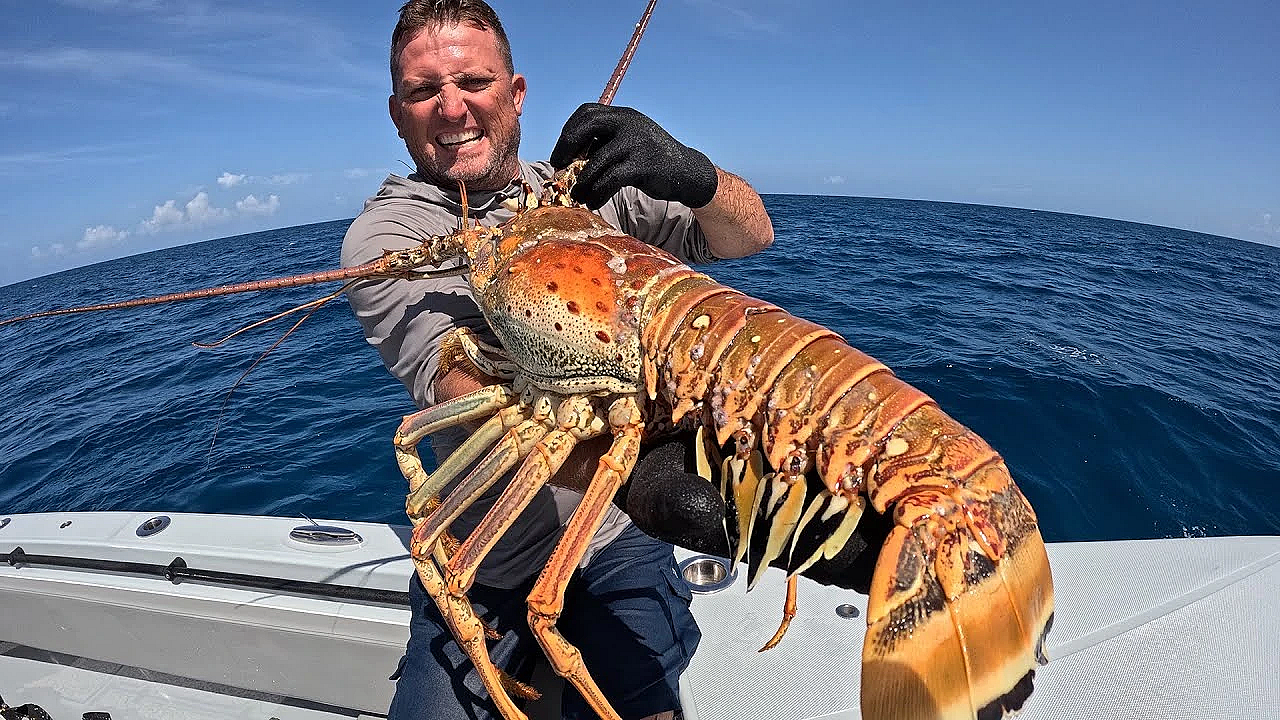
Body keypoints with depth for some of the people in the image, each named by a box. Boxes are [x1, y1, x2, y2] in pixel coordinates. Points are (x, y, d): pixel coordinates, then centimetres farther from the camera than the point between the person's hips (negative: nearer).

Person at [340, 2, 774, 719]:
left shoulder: (587, 187, -1)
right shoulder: (385, 235, -9)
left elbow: (751, 234, -4)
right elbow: (464, 383, -28)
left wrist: (692, 174, -28)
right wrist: (636, 465, -45)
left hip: (619, 533, 1)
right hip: (486, 559, 0)